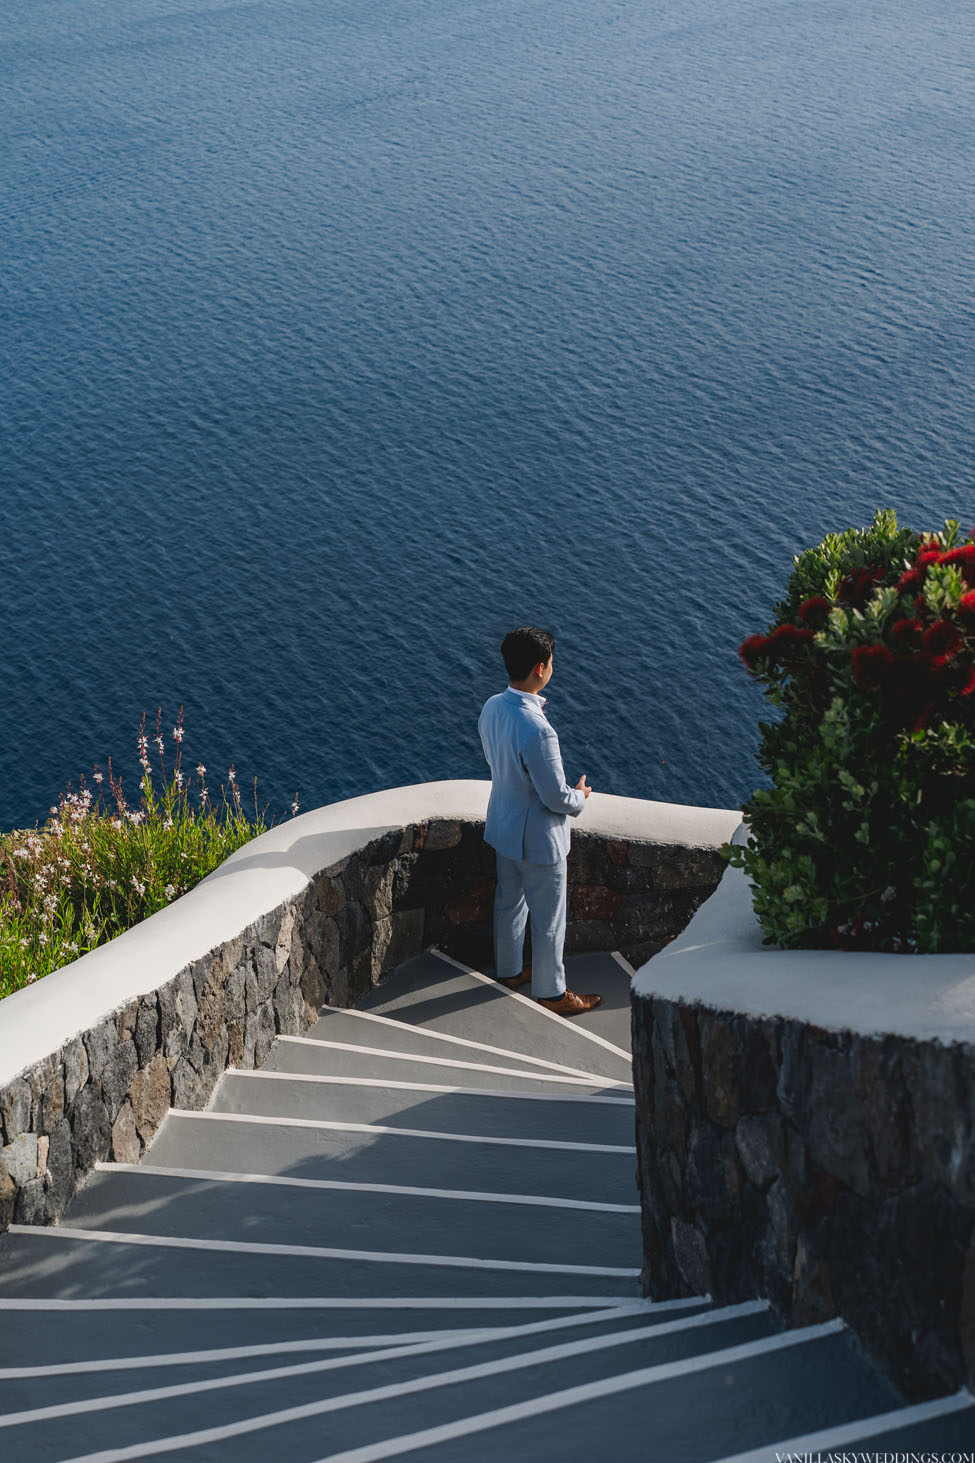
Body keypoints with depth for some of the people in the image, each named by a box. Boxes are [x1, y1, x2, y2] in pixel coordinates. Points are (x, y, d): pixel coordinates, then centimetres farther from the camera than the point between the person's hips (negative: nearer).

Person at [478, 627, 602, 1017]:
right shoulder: (537, 732, -36)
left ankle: (508, 970, 46)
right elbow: (557, 797, -26)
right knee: (549, 918, 12)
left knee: (509, 901, 27)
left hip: (503, 827, 8)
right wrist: (579, 797, -6)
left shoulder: (492, 707, -10)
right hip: (538, 838, -8)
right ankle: (551, 991, 29)